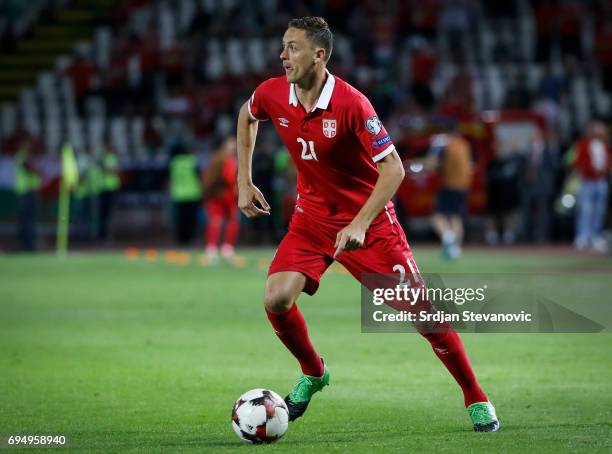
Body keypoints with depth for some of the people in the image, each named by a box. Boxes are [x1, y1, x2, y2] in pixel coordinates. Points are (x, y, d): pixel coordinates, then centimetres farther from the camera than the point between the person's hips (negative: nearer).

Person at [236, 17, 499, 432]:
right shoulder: (272, 95, -10)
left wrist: (359, 226, -30)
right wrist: (244, 182, 12)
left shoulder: (351, 103, -26)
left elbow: (393, 168, -23)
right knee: (276, 298, -15)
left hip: (367, 215, -4)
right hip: (312, 215, 4)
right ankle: (313, 373, 14)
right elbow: (247, 117, 16)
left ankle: (476, 399, 8)